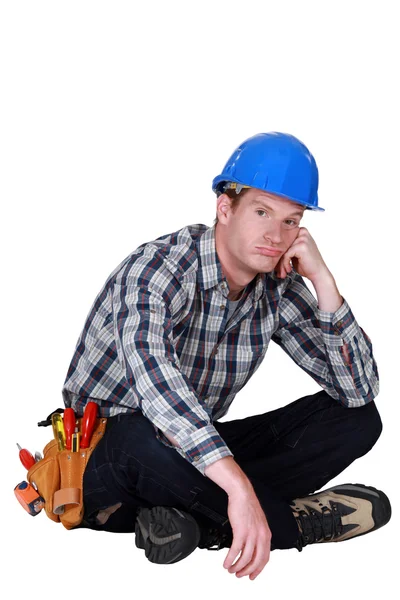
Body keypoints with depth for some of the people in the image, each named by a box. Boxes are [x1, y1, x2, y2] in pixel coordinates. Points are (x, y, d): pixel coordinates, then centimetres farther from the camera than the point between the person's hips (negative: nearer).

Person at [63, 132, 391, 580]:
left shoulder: (278, 290, -2)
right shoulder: (157, 268, -23)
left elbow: (359, 390, -5)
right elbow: (151, 374, -43)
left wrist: (322, 280, -17)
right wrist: (239, 487, -53)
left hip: (197, 456, 7)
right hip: (106, 470, -6)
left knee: (357, 421, -7)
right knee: (149, 436, -42)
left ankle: (197, 518, -22)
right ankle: (294, 522, -17)